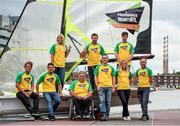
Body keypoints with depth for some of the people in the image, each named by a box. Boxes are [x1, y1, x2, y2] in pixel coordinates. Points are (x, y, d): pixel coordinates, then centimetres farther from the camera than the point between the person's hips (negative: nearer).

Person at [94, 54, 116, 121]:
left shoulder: (111, 67, 15)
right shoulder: (98, 67, 10)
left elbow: (113, 78, 13)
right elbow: (95, 77, 5)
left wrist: (113, 87, 4)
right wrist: (97, 85, -6)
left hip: (109, 87, 2)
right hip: (101, 87, -2)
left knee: (108, 102, 2)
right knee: (102, 101, -11)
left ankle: (106, 115, 9)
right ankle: (103, 115, -16)